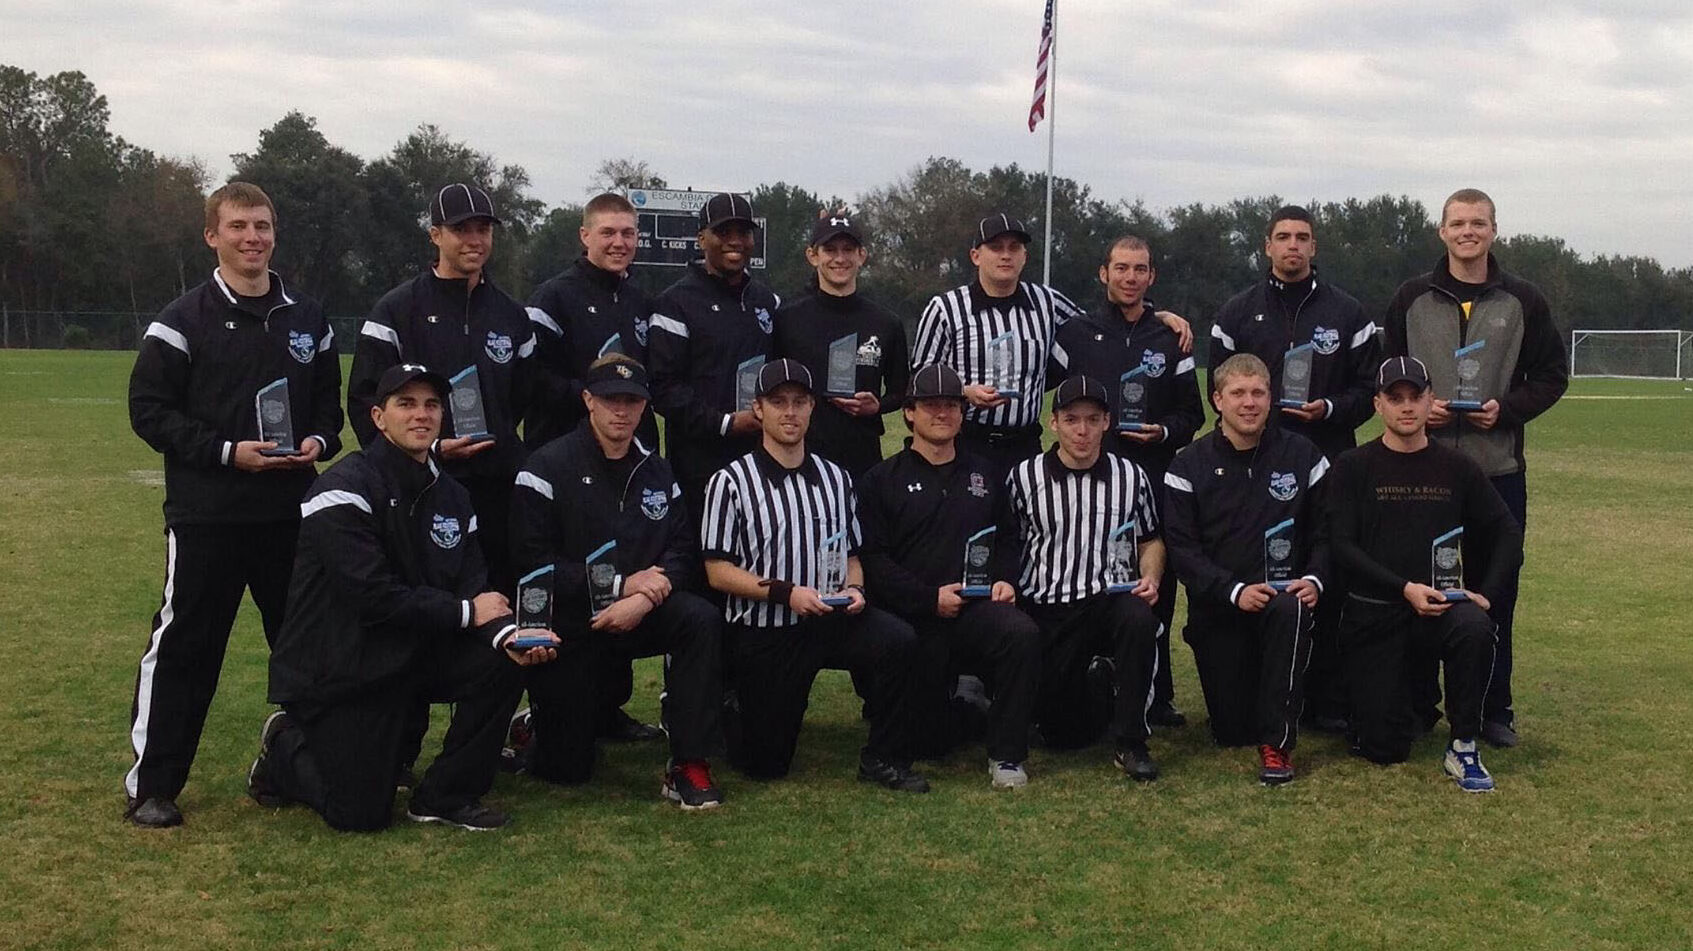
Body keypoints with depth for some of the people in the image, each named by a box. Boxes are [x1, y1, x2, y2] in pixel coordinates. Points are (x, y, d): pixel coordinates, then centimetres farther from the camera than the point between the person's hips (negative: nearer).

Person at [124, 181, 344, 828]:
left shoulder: (307, 320, 11)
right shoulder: (183, 321, -4)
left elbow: (329, 401, 19)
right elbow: (149, 409, -7)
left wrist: (319, 441, -3)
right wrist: (226, 452, -17)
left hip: (291, 512, 5)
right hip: (205, 515, -4)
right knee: (184, 647, -2)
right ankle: (151, 784, 7)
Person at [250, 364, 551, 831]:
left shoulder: (451, 496, 7)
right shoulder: (345, 488, -18)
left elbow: (473, 587, -1)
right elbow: (373, 597, -26)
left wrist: (506, 633, -23)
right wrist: (466, 612, -19)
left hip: (408, 654, 7)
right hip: (336, 668, -7)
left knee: (499, 664, -17)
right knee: (361, 814, -8)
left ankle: (446, 795, 1)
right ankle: (285, 749, 24)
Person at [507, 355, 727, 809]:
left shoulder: (655, 471, 9)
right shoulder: (548, 468, -9)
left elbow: (682, 550, 2)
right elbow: (533, 563, -16)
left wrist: (646, 597, -19)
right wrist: (621, 584, -19)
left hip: (638, 615, 4)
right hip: (569, 623, -4)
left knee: (702, 619, -29)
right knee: (565, 768, -2)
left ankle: (689, 764, -22)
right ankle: (537, 723, 35)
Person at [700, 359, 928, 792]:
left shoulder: (835, 477, 12)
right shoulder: (731, 482, -5)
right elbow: (718, 571, -9)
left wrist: (853, 588, -4)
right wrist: (786, 592, -20)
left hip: (831, 621, 3)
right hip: (763, 632, -3)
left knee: (897, 639, -28)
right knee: (764, 764, 0)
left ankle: (883, 760, -12)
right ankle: (729, 704, 35)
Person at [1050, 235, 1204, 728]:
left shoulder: (1171, 340, 12)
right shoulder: (1076, 334, 8)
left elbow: (1192, 412, 12)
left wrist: (1165, 431, -7)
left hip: (1154, 479, 1)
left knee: (1156, 588, 1)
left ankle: (1157, 697, 9)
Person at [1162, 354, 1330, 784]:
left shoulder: (1302, 456, 3)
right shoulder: (1189, 466, -1)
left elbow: (1325, 530, 5)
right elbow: (1182, 547, -7)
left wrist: (1314, 579, -14)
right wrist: (1234, 590, -19)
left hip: (1284, 594, 0)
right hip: (1217, 606, 0)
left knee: (1292, 612, -38)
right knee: (1232, 732, -3)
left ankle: (1277, 744, -26)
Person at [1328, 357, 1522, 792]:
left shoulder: (1457, 467, 6)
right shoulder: (1353, 468, -1)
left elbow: (1507, 531, 10)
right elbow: (1342, 545, -8)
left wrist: (1486, 592, -5)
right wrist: (1405, 589, -18)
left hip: (1441, 604, 1)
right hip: (1374, 612, -1)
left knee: (1475, 628, -36)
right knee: (1385, 748, -5)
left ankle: (1463, 749, -19)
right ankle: (1408, 689, 31)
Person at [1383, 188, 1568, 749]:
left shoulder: (1523, 302, 4)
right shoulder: (1412, 299, 6)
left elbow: (1551, 375, 7)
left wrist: (1507, 408, -9)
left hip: (1499, 469, 0)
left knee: (1497, 591, 4)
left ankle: (1494, 708, 15)